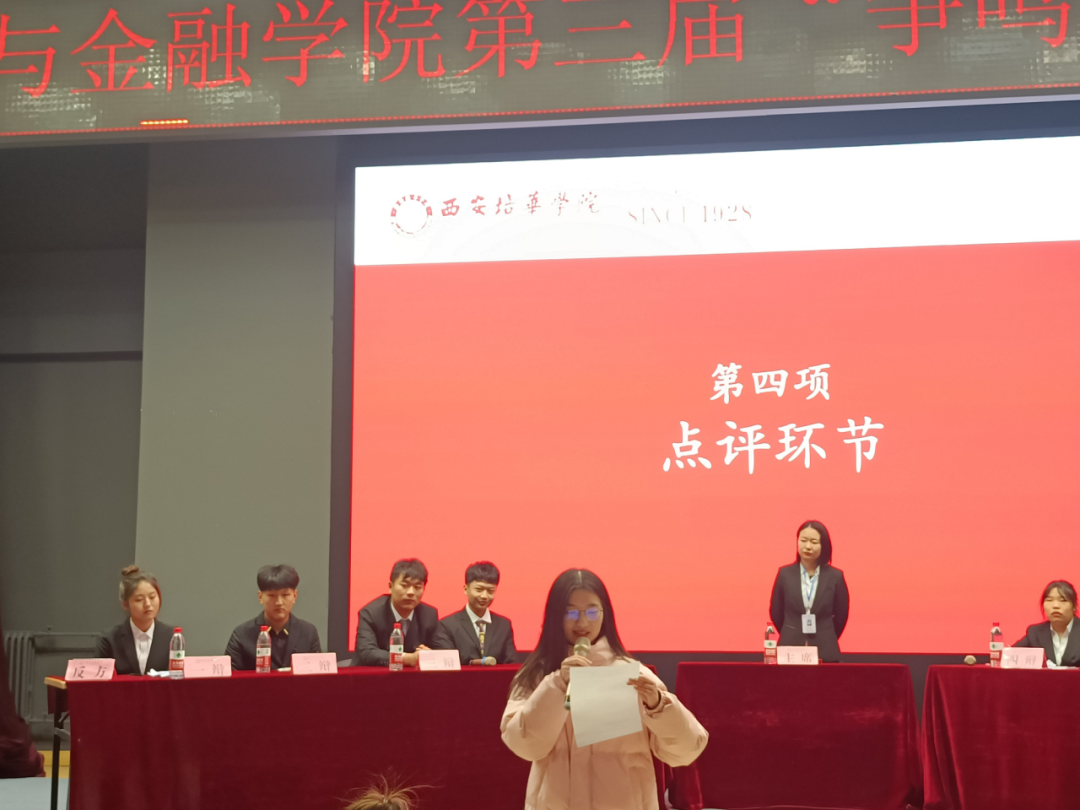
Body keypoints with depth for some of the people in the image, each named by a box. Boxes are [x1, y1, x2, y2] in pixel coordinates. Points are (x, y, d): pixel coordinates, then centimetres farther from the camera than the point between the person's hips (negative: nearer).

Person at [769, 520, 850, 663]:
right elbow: (776, 613, 12)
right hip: (790, 651, 1)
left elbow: (841, 616, 8)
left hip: (825, 653, -1)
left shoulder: (835, 576, -1)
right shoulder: (784, 574, 2)